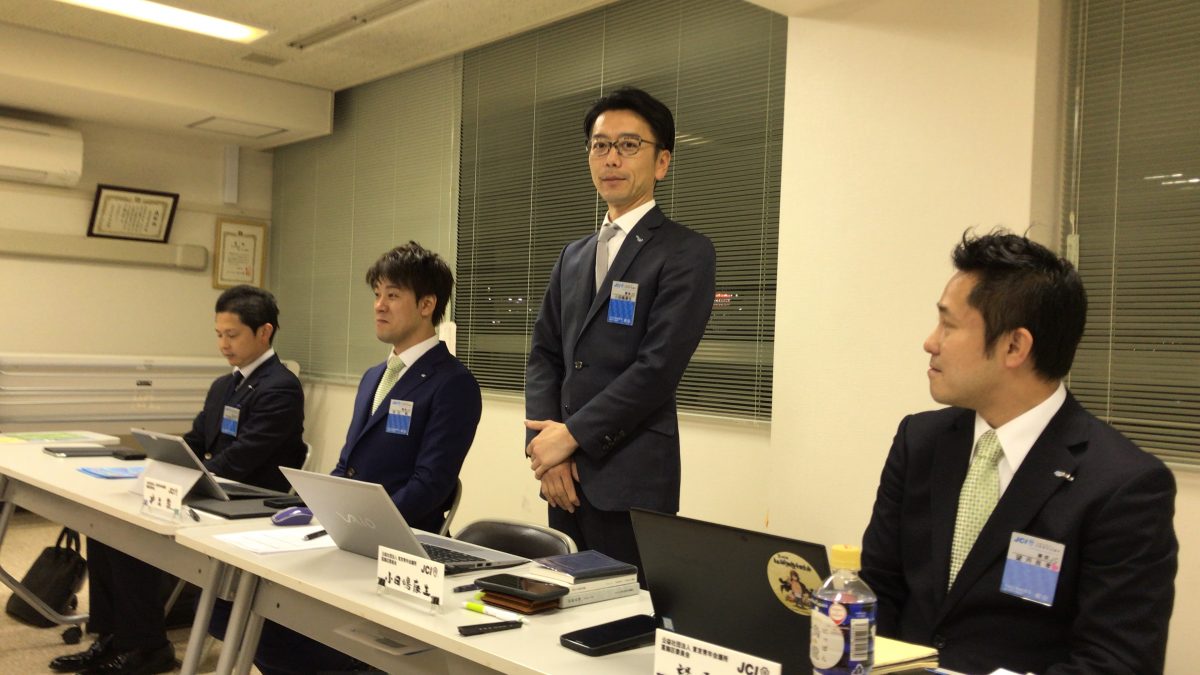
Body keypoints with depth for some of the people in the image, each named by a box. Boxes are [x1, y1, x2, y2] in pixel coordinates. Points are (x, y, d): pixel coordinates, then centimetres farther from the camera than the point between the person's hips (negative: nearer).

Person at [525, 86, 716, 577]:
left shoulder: (687, 254, -6)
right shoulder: (574, 255, 16)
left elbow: (659, 367, -15)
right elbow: (544, 354, 12)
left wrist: (572, 435, -11)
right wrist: (543, 444, -3)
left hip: (632, 480, -6)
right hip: (566, 476, 6)